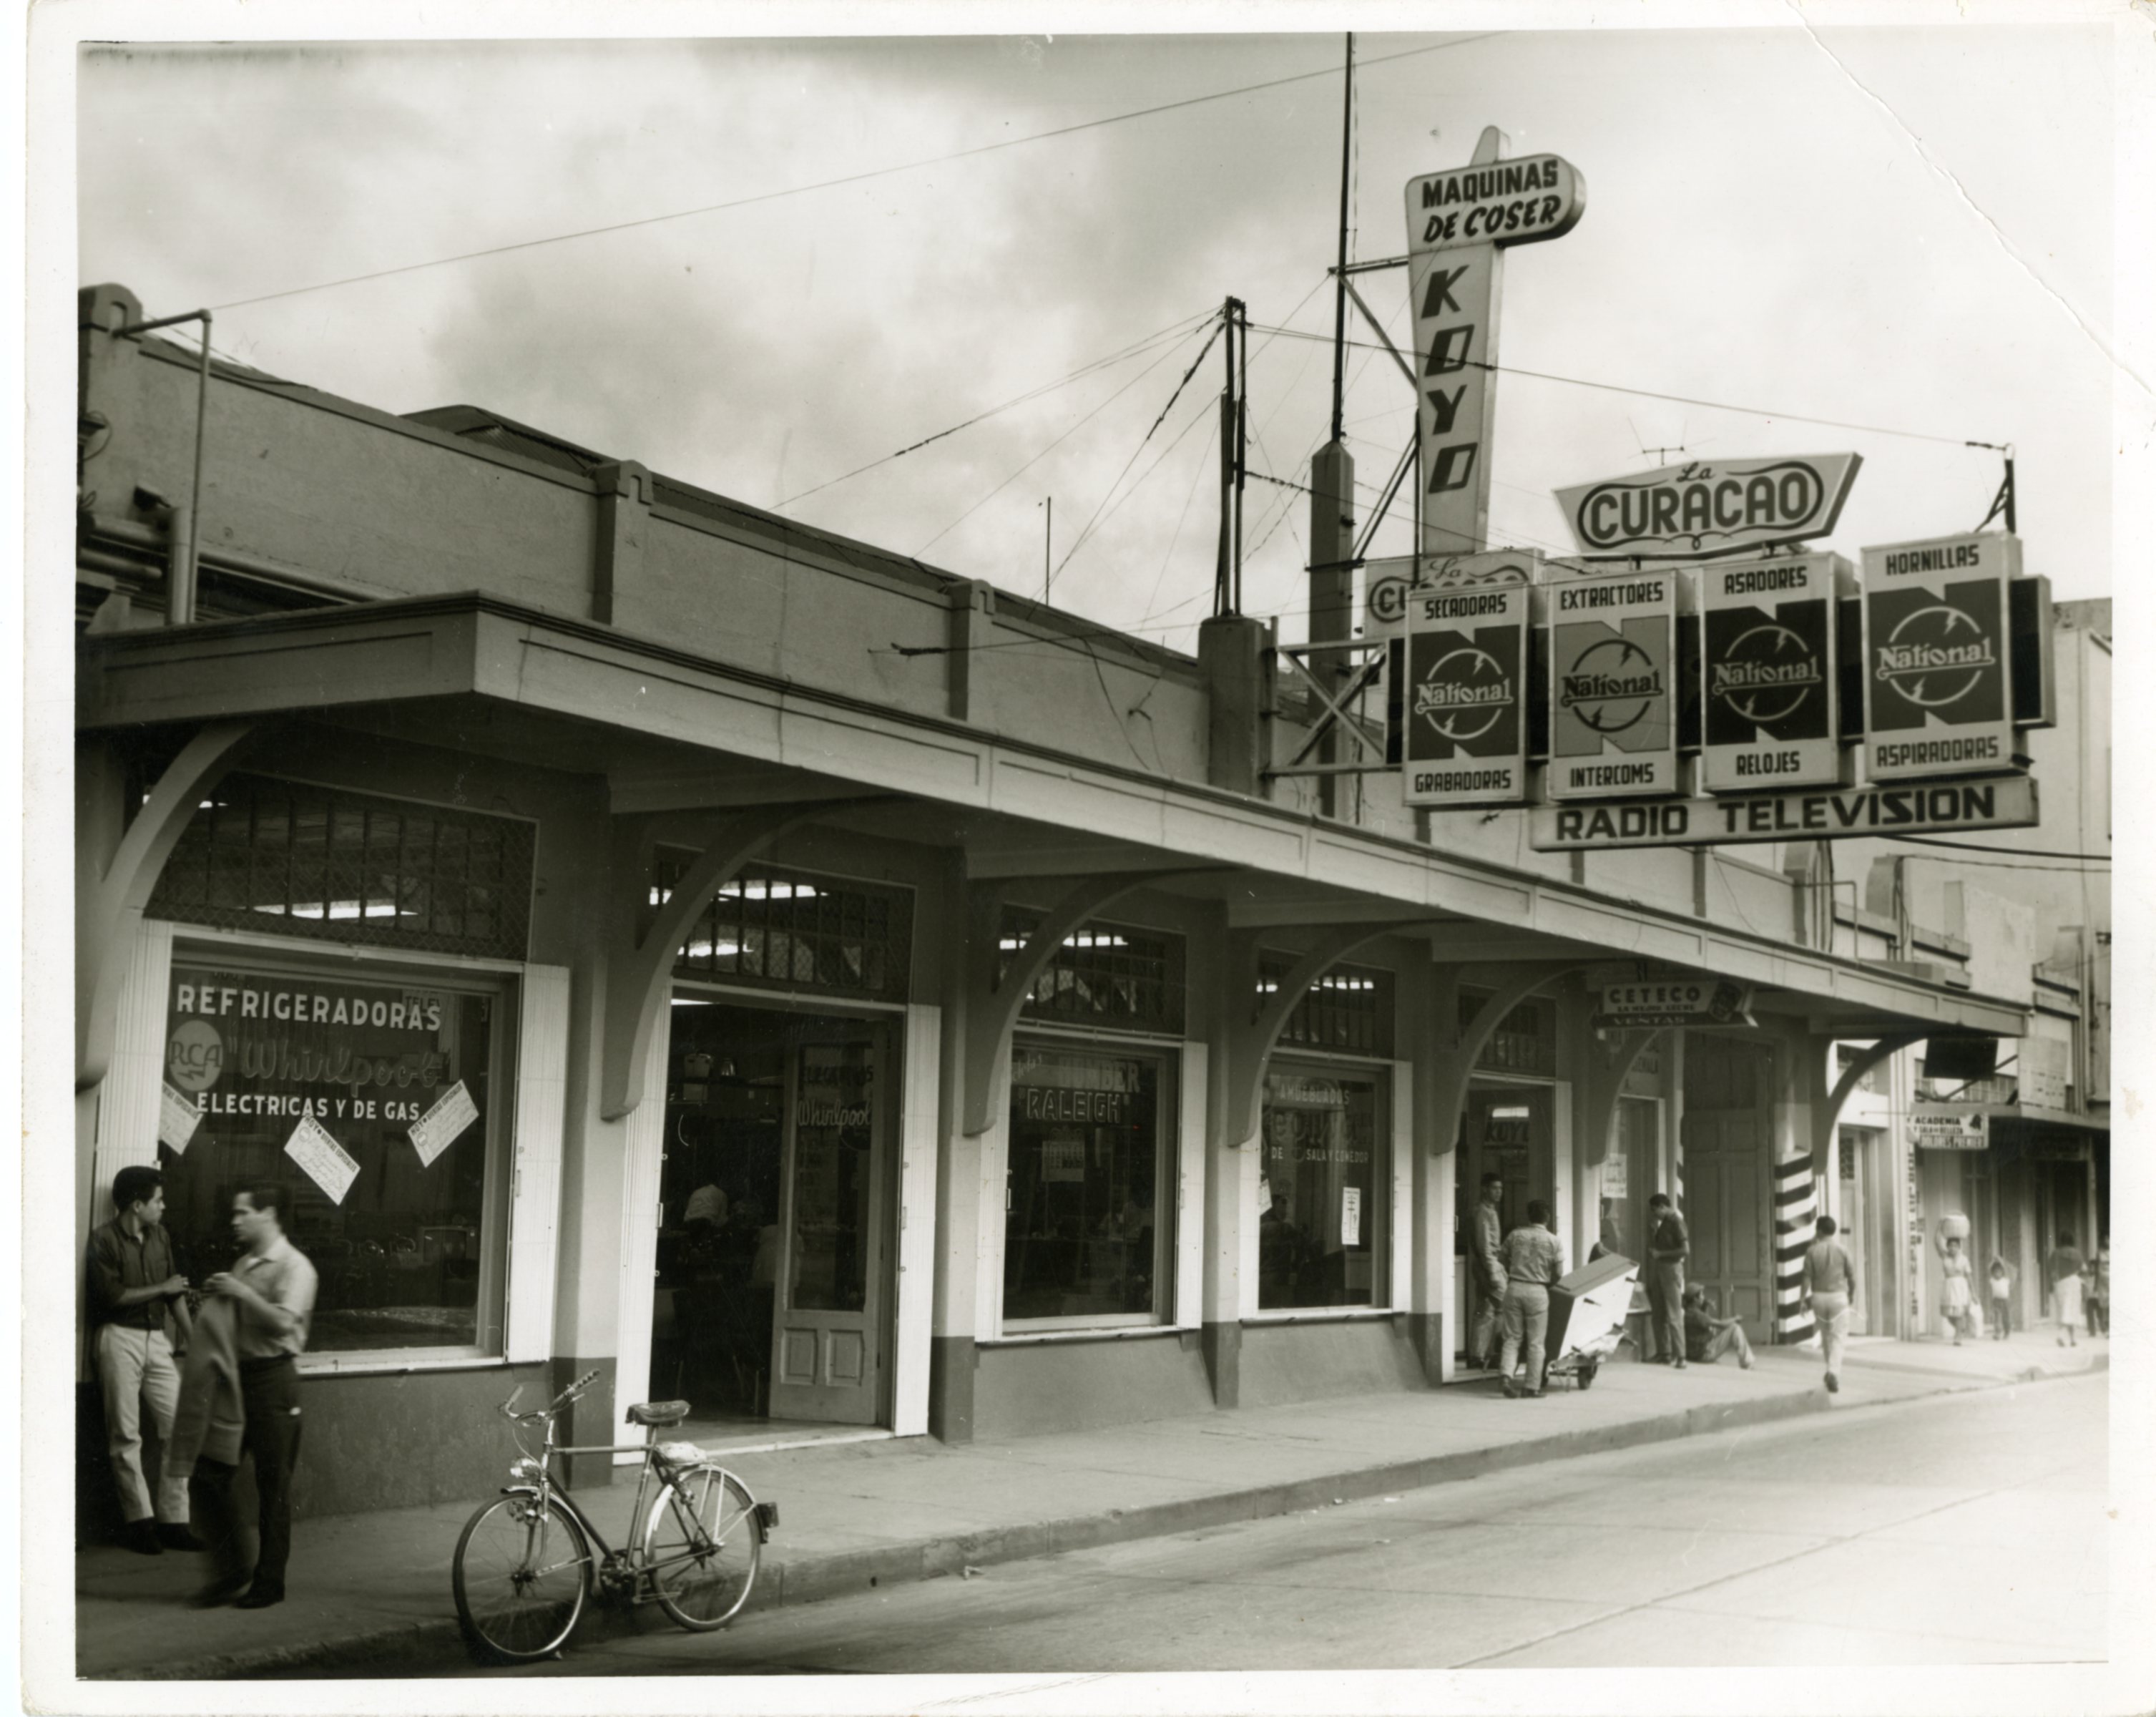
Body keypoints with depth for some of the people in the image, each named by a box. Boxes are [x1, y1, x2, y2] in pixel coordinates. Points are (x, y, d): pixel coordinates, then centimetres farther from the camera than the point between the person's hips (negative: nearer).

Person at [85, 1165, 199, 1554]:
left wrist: (187, 1334, 8)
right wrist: (161, 1289, -7)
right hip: (119, 1338, -6)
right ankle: (139, 1520, 6)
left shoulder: (159, 1237, 14)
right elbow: (111, 1295, -13)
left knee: (178, 1428, -1)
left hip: (157, 1339, 6)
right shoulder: (104, 1239, -6)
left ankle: (173, 1519, 4)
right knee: (125, 1436, -1)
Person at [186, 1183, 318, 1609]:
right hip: (236, 1377, 8)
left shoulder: (294, 1266, -10)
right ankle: (229, 1569, 14)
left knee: (273, 1486, 0)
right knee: (208, 1474, 3)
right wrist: (218, 1296, 9)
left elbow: (283, 1322, -23)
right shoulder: (243, 1264, 16)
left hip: (272, 1378, -8)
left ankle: (270, 1582, 10)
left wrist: (241, 1292, -20)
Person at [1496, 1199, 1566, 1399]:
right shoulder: (1554, 1242, -3)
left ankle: (1506, 1374, -11)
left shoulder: (1515, 1236, 3)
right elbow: (1558, 1273, -2)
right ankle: (1533, 1386, 6)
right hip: (1537, 1292, -2)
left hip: (1515, 1287, 2)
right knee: (1535, 1342, 5)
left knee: (1513, 1337, 9)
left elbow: (1506, 1264, 12)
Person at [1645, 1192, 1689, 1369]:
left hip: (1672, 1268, -9)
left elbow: (1686, 1250, -18)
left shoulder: (1676, 1222, -11)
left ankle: (1680, 1357, -10)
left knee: (1674, 1316, -10)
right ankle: (1664, 1353, 15)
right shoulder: (1663, 1222, 15)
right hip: (1659, 1269, 9)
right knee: (1658, 1315, 9)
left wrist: (1660, 1254, -16)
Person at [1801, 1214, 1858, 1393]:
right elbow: (1851, 1275, 0)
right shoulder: (1842, 1250, -5)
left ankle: (1832, 1371, 30)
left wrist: (1804, 1299, 0)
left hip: (1819, 1297, 1)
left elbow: (1807, 1278, -7)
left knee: (1825, 1335, 20)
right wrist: (1852, 1293, 18)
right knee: (1838, 1338, -1)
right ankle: (1834, 1373, -18)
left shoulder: (1812, 1251, -5)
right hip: (1838, 1296, -1)